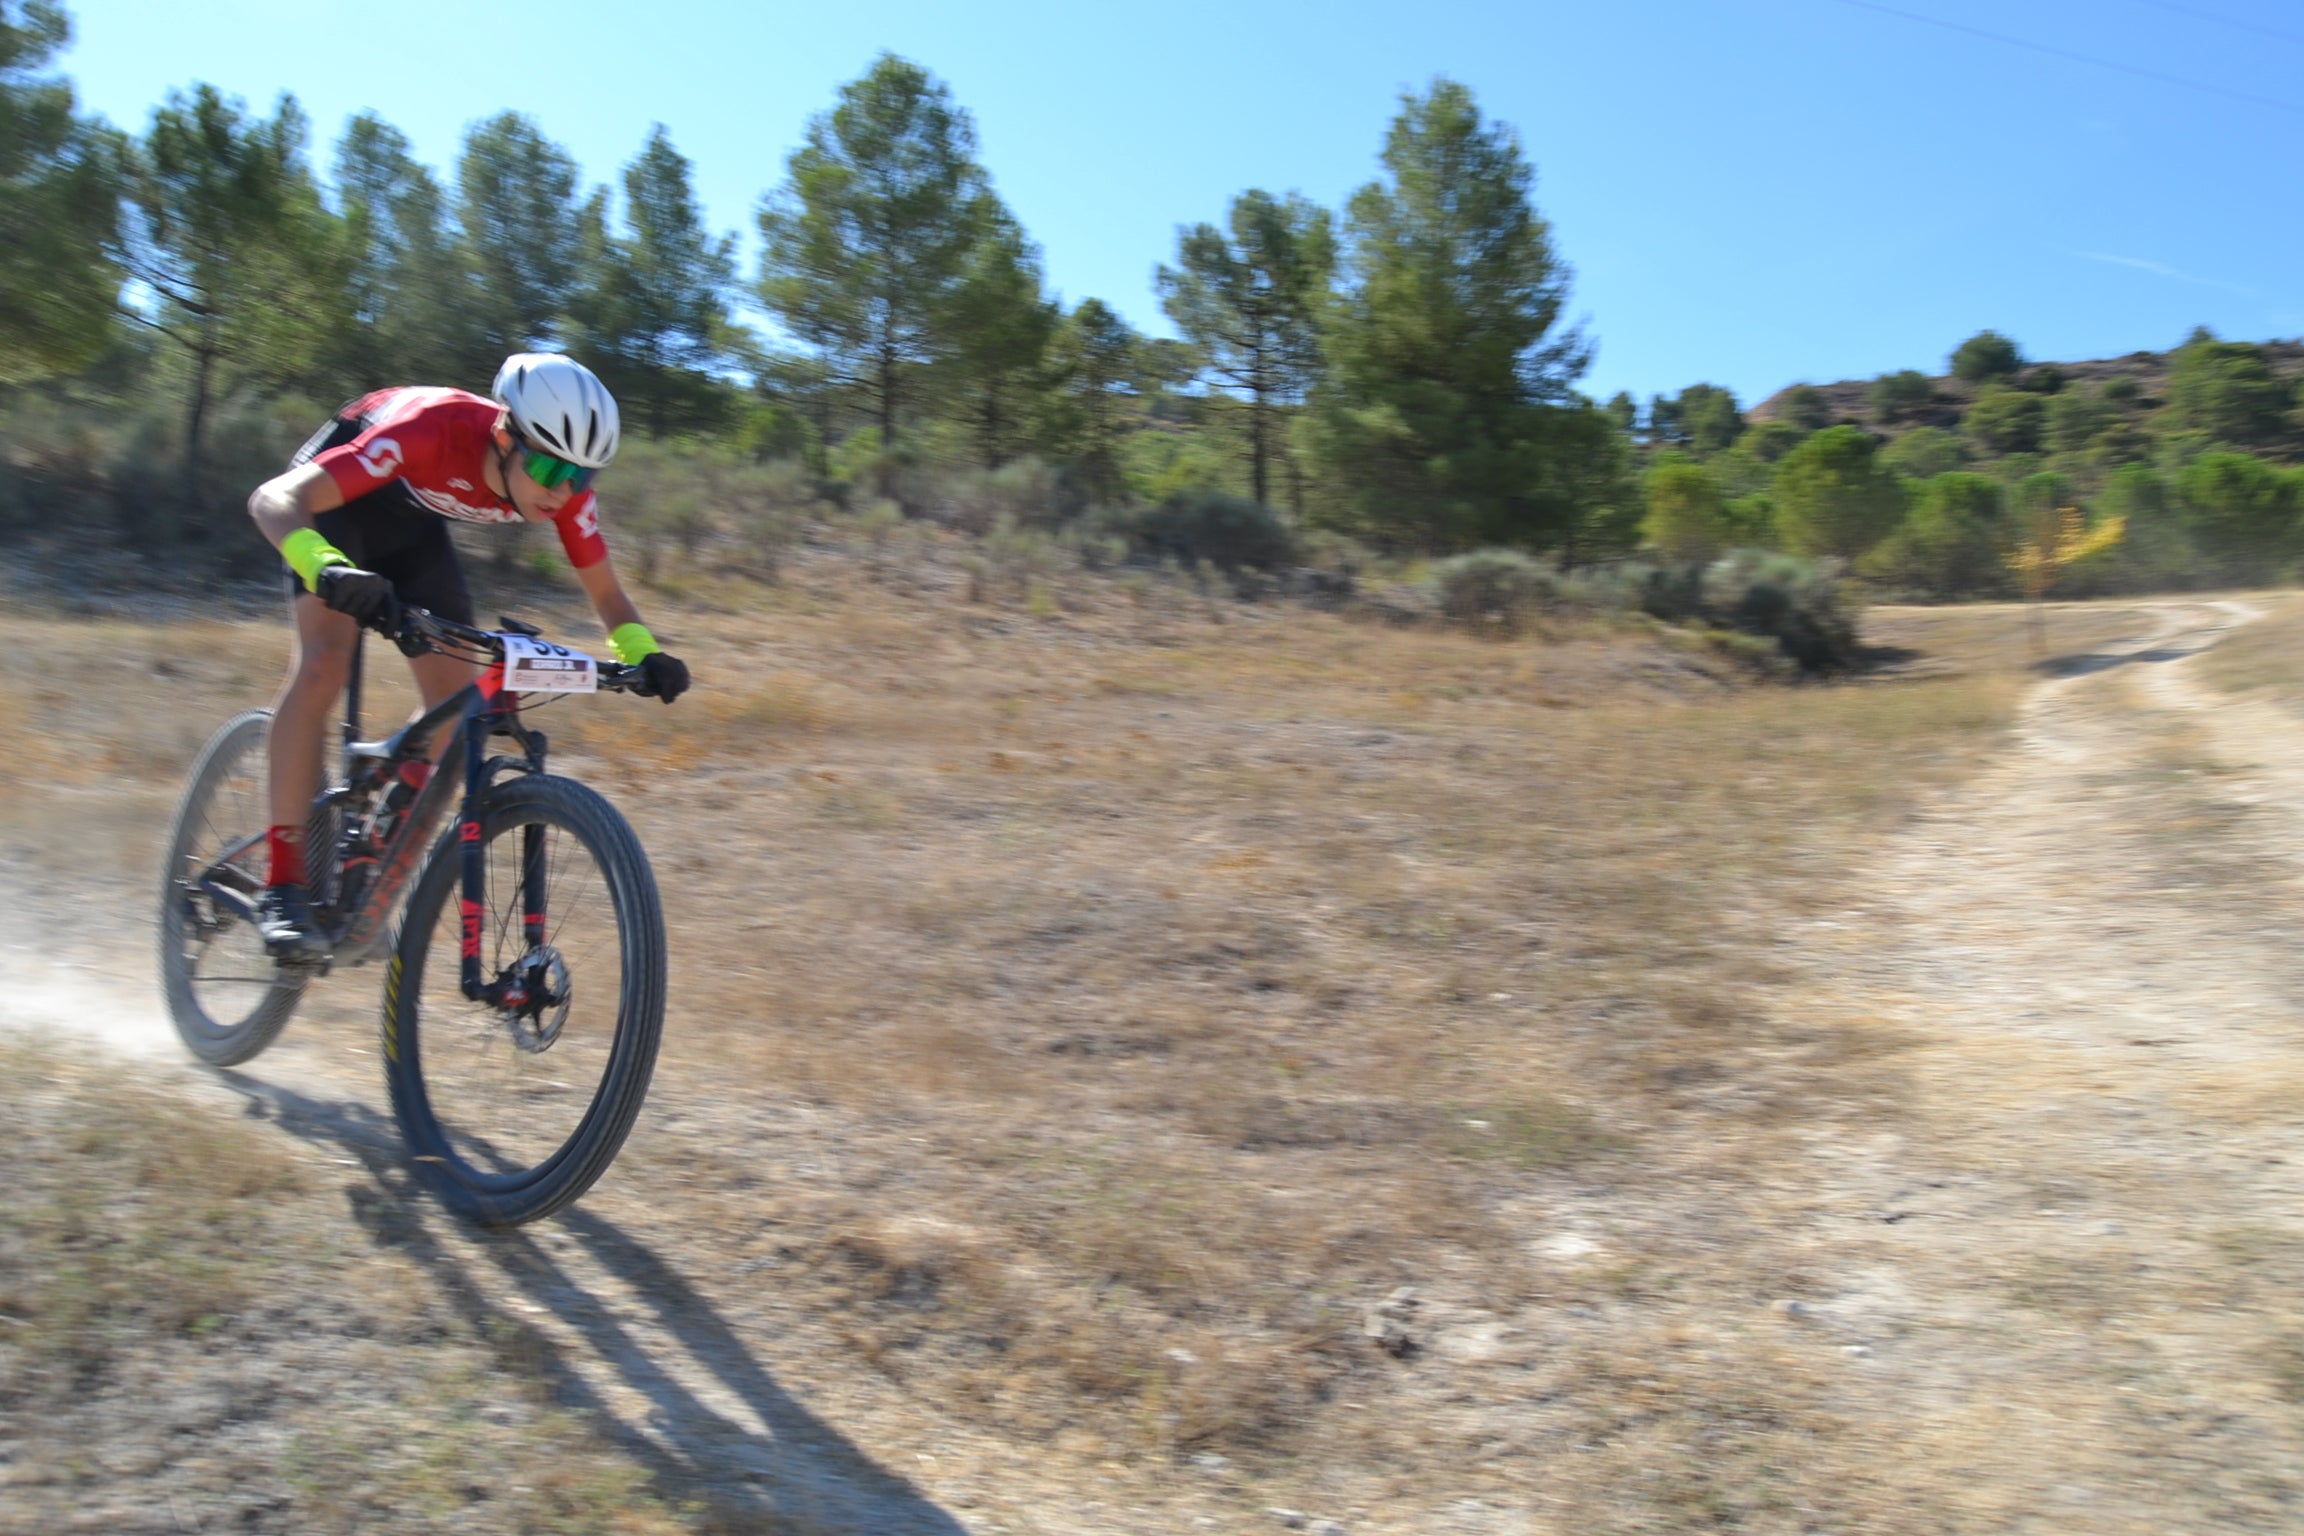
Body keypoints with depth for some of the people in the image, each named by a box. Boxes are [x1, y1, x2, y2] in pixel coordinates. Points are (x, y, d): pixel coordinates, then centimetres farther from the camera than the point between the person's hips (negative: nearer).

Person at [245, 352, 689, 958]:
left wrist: (644, 654, -34)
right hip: (336, 495, -5)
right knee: (325, 663, -26)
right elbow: (274, 499, -45)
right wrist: (327, 568, -65)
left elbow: (607, 594, -14)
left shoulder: (565, 485, -27)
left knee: (455, 701, -5)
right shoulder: (434, 430, -41)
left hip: (411, 517, 5)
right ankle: (282, 885, -18)